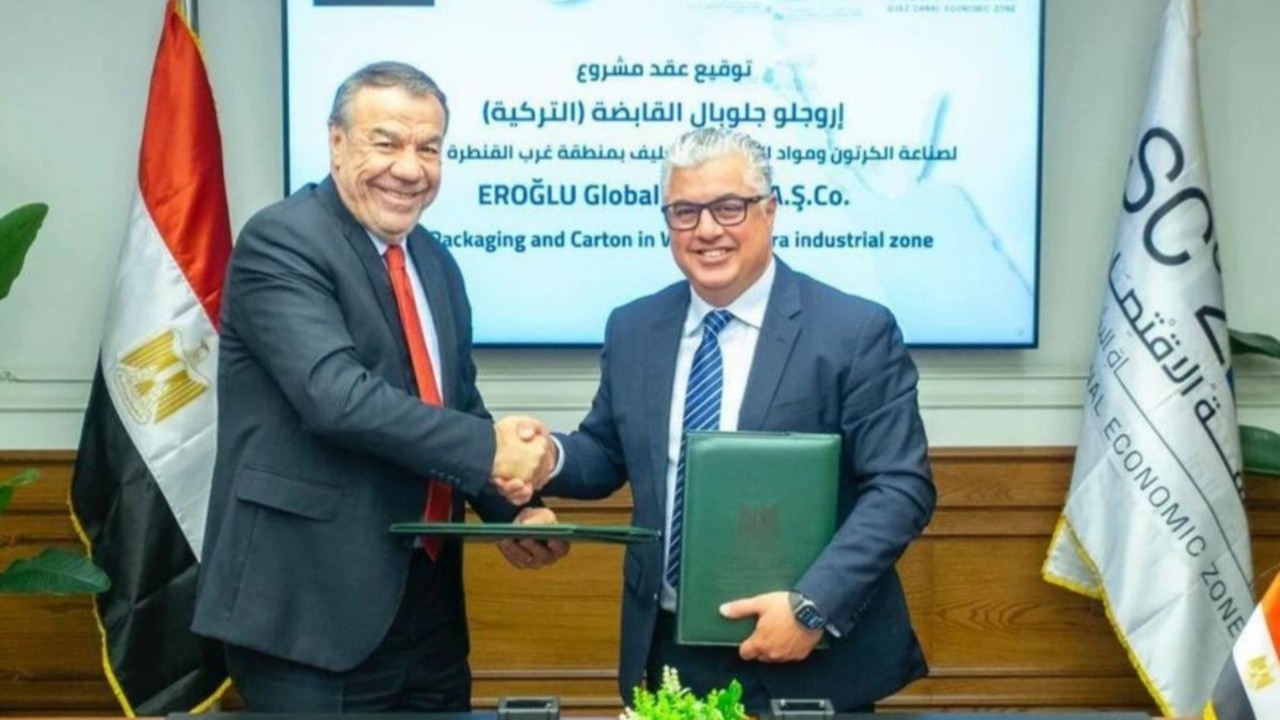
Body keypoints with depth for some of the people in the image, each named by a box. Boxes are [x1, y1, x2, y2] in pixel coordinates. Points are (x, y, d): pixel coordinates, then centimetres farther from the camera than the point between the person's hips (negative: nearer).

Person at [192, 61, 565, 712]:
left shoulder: (435, 262, 12)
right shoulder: (280, 242, -12)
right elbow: (336, 394, -24)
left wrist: (515, 509, -1)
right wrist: (488, 449, -21)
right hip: (310, 611, -7)